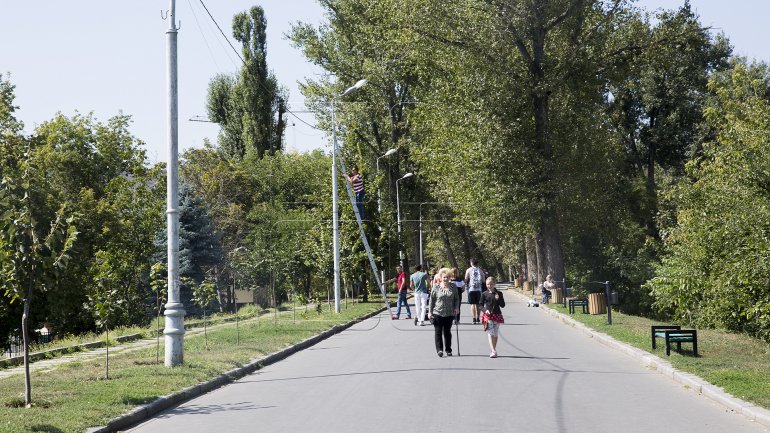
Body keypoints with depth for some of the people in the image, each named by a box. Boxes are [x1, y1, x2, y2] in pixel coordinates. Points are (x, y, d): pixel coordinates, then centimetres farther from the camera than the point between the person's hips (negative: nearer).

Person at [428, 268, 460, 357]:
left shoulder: (453, 287, 3)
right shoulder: (436, 287, -2)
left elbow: (456, 298, 12)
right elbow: (432, 300, 2)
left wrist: (456, 307, -2)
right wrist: (430, 312, -1)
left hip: (449, 314, 2)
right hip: (437, 313, -2)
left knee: (447, 332, 9)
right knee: (438, 331, -3)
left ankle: (448, 350, 18)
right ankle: (439, 349, -3)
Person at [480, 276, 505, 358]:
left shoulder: (499, 294, 3)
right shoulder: (485, 294, 2)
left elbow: (503, 305, 2)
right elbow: (481, 305, 6)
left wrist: (498, 299, -15)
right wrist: (485, 310, -13)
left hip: (497, 315, 2)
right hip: (488, 316, -2)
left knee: (495, 334, 10)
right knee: (490, 333, -12)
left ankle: (493, 351, 22)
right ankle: (493, 351, -21)